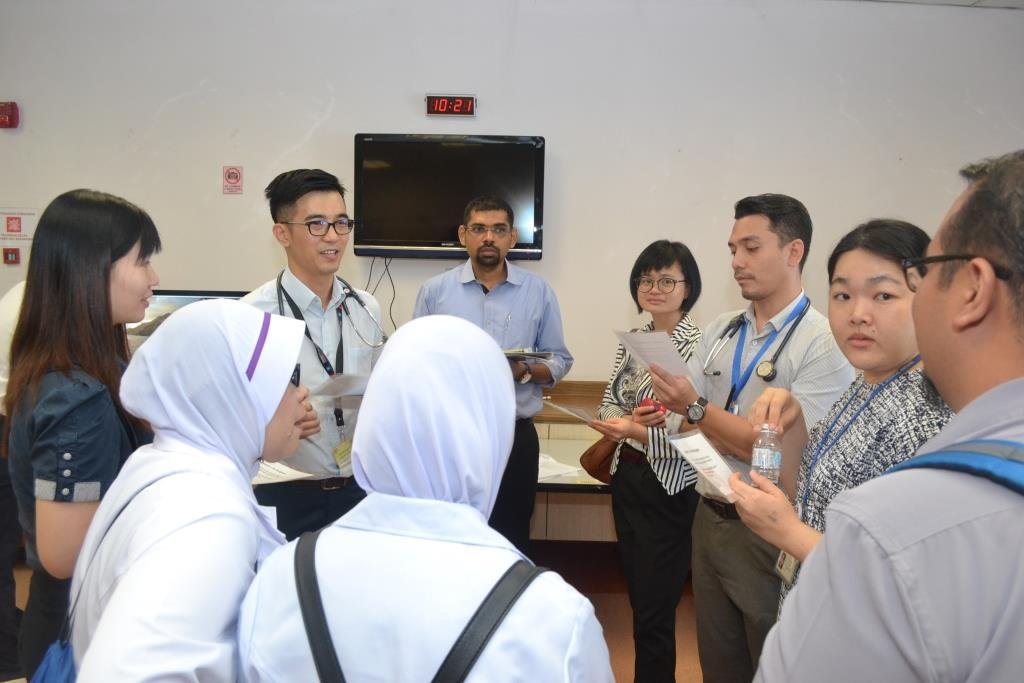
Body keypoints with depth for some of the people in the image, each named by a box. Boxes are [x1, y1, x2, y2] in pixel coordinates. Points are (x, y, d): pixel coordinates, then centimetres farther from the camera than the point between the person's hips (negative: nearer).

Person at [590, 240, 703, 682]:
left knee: (654, 612, 2)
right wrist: (632, 420, -13)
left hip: (669, 490, -7)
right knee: (638, 597, 20)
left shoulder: (698, 346, -14)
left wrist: (637, 431, -32)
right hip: (628, 478, 7)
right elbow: (608, 405, 8)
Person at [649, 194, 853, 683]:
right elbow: (687, 423, 3)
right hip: (710, 519, 6)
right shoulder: (718, 332, 5)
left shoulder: (825, 343, -14)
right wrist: (754, 440, -15)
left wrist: (697, 408, -25)